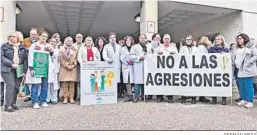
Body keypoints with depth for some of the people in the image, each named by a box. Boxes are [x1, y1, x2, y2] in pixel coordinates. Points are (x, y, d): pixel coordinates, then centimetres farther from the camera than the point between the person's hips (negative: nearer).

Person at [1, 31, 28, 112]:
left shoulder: (22, 48, 13)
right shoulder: (4, 46, 7)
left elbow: (25, 59, 9)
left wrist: (25, 70, 0)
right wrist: (11, 64, -16)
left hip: (19, 70, 3)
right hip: (7, 69, -3)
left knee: (16, 87, 3)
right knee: (11, 85, -14)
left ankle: (13, 104, 15)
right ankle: (8, 105, -8)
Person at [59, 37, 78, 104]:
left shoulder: (75, 50, 14)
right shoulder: (62, 50, 11)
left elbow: (76, 59, 7)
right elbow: (61, 59, 1)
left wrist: (72, 66, -7)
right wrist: (67, 66, -9)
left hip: (73, 68, 1)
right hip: (64, 68, 0)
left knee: (72, 84, -3)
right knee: (64, 84, -4)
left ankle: (71, 98, 1)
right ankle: (65, 98, 1)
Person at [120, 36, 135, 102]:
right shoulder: (123, 48, 14)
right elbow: (121, 58, 7)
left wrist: (132, 61, -12)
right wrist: (126, 62, -5)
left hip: (132, 66, -2)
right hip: (125, 66, 2)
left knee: (132, 81, -8)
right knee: (127, 81, -2)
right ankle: (130, 96, 1)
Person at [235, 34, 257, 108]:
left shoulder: (250, 46, -1)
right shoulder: (238, 49, 18)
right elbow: (236, 57, 24)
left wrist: (248, 62, -16)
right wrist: (236, 63, 6)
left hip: (248, 69, -6)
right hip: (240, 70, 6)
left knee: (249, 85, -4)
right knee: (242, 86, 9)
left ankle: (250, 101, 3)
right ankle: (244, 100, 19)